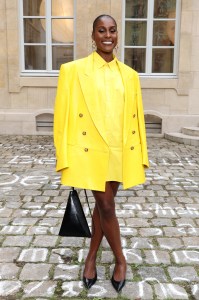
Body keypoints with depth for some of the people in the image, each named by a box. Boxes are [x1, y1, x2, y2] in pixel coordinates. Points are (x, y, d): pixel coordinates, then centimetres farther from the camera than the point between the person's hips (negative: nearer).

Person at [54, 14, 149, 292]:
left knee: (103, 204, 14)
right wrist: (64, 158, -9)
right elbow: (63, 114, -6)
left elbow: (136, 117, 9)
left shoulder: (129, 74, 7)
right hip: (91, 150, -4)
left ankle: (92, 256, 33)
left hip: (120, 151, 4)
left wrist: (141, 155, 7)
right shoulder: (74, 70, -5)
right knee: (106, 205, 1)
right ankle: (120, 259, 25)